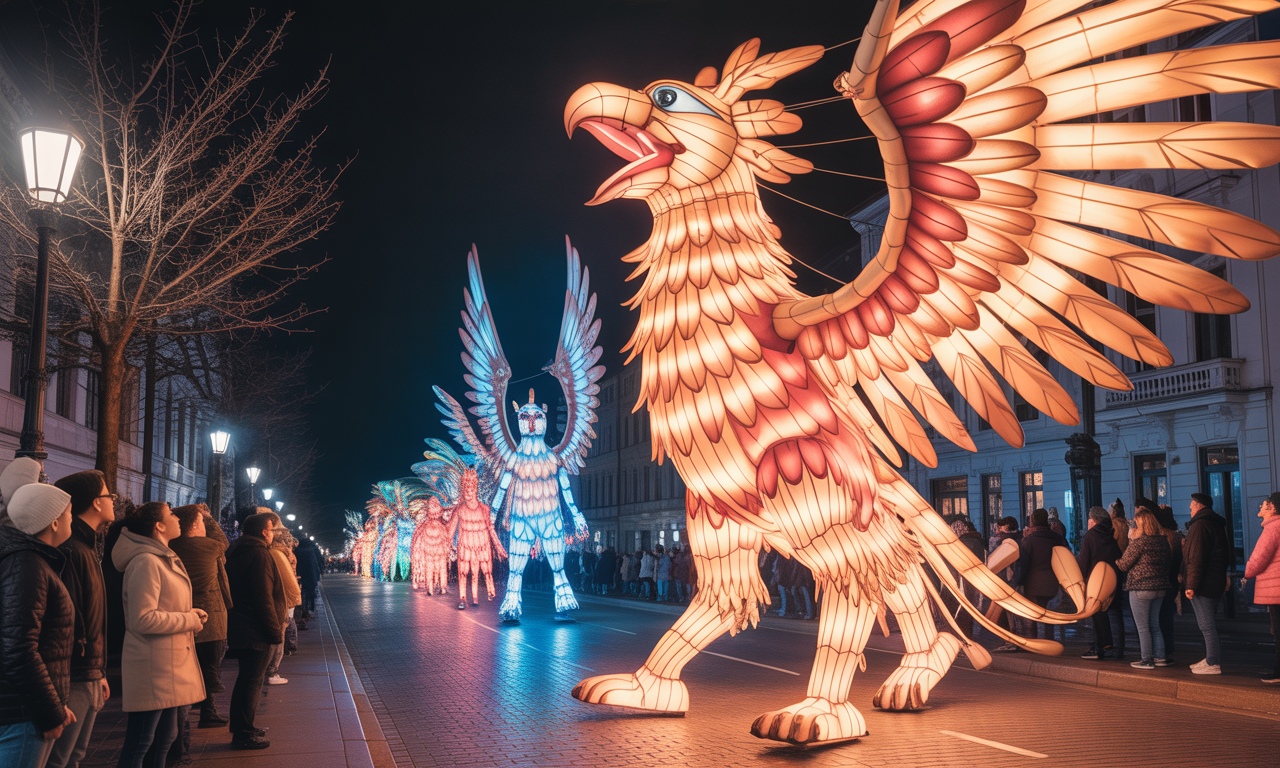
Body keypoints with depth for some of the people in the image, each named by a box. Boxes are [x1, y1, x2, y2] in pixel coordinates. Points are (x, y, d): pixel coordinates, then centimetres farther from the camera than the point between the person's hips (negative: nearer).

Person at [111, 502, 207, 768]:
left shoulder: (166, 559, 17)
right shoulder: (145, 562, -16)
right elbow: (143, 619, -23)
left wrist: (192, 614, 8)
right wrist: (190, 620, -14)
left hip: (173, 665, 10)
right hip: (152, 667, -10)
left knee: (165, 738, 16)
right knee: (141, 742, -3)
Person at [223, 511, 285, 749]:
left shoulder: (235, 552, 14)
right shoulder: (259, 554, -17)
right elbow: (264, 598, -22)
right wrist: (276, 631, -16)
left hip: (238, 629, 10)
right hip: (256, 631, -10)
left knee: (247, 679, 20)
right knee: (252, 681, -3)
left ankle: (240, 728, 29)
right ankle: (244, 734, 1)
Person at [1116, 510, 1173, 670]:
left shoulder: (1139, 541, -17)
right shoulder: (1163, 540, 4)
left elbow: (1123, 565, -11)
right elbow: (1170, 559, 19)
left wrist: (1115, 562, 10)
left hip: (1141, 589, -7)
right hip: (1160, 588, 7)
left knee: (1142, 627, 2)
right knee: (1154, 626, 17)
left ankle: (1147, 660, 5)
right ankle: (1160, 657, 19)